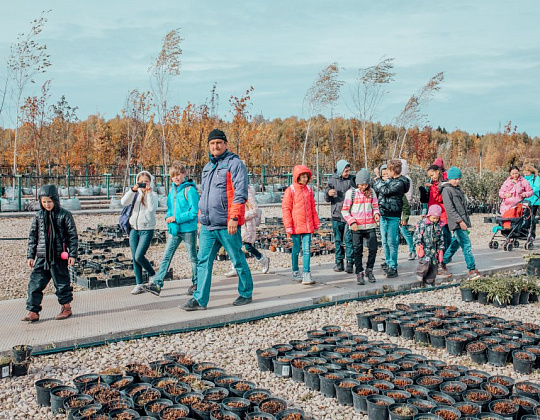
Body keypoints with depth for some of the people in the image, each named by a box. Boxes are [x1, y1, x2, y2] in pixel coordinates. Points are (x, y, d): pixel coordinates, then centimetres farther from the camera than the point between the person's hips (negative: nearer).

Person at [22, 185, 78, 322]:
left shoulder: (64, 215, -4)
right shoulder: (38, 216, 7)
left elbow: (73, 235, -3)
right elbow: (32, 236, 12)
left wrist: (72, 254, -7)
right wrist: (30, 255, 8)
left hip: (59, 257, -4)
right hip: (42, 257, 4)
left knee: (62, 283, 7)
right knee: (35, 284, 0)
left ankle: (66, 307, 23)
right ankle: (33, 312, 5)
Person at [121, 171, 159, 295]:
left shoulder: (153, 195, 0)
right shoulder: (135, 194, 9)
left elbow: (152, 208, -19)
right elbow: (124, 202, -8)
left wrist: (149, 193, -21)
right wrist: (132, 190, -18)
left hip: (147, 229, -4)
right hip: (134, 229, 4)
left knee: (139, 256, -13)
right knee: (134, 258, 4)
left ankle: (154, 276, 10)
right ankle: (139, 285, 12)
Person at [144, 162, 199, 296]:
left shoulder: (190, 190, -11)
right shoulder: (172, 190, 11)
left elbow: (194, 212, -16)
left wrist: (176, 218, -18)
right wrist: (168, 217, 0)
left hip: (188, 229, -6)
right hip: (174, 230, 6)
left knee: (193, 258, 8)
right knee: (166, 257, 2)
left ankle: (196, 283, 21)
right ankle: (157, 284, 1)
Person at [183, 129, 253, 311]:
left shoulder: (234, 163, -4)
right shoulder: (207, 167, 20)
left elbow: (240, 193, -13)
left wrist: (234, 217, -20)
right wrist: (201, 219, 21)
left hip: (227, 225, -7)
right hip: (207, 226, 7)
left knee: (238, 260, 5)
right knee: (203, 261, 2)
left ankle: (246, 294, 21)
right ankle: (200, 299, 4)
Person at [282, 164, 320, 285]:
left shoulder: (308, 190, 10)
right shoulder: (290, 190, -5)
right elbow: (285, 209, -5)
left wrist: (316, 223, 17)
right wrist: (288, 227, -9)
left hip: (307, 225, 4)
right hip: (296, 226, -3)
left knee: (307, 250, -2)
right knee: (296, 250, 8)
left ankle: (306, 275, -4)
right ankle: (295, 272, 24)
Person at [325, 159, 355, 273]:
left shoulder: (351, 179, 3)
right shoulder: (332, 180, 4)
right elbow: (327, 199, 7)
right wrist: (328, 193, -15)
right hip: (336, 214, 2)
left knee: (348, 239, -7)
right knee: (338, 240, 8)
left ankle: (350, 263, -2)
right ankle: (339, 263, 16)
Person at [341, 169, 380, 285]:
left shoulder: (371, 192, 7)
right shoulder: (351, 192, -2)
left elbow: (375, 206, 15)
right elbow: (345, 211, -1)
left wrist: (376, 214, -8)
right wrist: (352, 222, -14)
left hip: (370, 226, 3)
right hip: (357, 227, -3)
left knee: (373, 248, 1)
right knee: (358, 250, 1)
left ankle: (369, 270, 21)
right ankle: (359, 273, 12)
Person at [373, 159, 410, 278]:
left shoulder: (400, 183, -11)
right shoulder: (388, 180, 14)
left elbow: (386, 191, -19)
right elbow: (376, 191, 20)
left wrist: (378, 180, -6)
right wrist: (377, 181, 6)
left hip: (393, 216, -8)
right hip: (383, 215, 8)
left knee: (392, 242, -8)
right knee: (385, 242, 12)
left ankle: (393, 268, -4)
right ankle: (388, 263, 21)